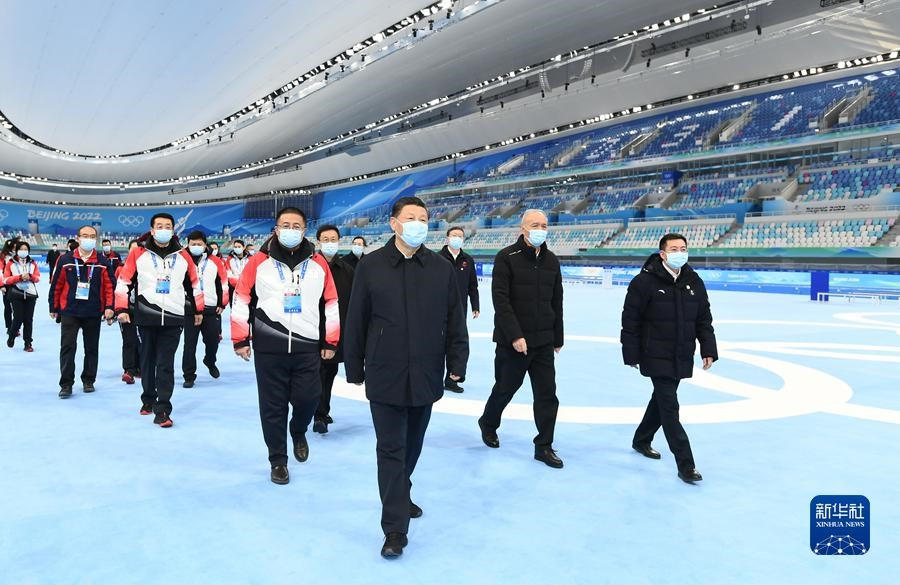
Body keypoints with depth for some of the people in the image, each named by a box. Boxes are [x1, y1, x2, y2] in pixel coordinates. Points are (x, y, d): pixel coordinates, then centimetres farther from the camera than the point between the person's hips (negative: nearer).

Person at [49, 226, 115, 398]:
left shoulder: (102, 263, 1)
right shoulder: (65, 260, 0)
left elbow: (109, 286, -1)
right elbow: (56, 285, 4)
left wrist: (109, 307, -12)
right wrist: (54, 308, 6)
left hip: (94, 313, 1)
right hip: (69, 312, -1)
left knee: (91, 348, 10)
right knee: (68, 347, -4)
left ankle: (88, 380, 23)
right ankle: (66, 384, 2)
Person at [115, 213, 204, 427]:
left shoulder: (183, 256, 6)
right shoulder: (138, 254, 1)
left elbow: (193, 284, 15)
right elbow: (124, 281, 3)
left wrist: (198, 310, 19)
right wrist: (122, 309, -2)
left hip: (173, 318, 0)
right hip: (146, 317, 0)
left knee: (166, 364, -3)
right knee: (148, 360, 14)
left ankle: (162, 409, -3)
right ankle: (148, 399, 33)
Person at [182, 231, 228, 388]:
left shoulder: (215, 262, 4)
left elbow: (223, 283, 9)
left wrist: (222, 304, 6)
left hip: (211, 310, 1)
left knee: (213, 340, 10)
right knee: (189, 344, -1)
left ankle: (210, 363, 40)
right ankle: (189, 376, 7)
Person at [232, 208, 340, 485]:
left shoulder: (318, 263, 4)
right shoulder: (259, 262, -2)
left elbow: (331, 303, 9)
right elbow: (241, 299, 3)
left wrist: (331, 341, 8)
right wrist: (240, 339, 0)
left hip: (308, 347, 1)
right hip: (268, 348, -1)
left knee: (308, 398, -1)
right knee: (273, 406, 6)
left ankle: (298, 431, 34)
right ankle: (278, 461, 22)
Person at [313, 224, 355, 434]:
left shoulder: (347, 270, 7)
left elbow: (352, 303, 8)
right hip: (315, 330, -5)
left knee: (330, 371, 15)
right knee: (319, 372, -5)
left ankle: (323, 410, 30)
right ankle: (320, 415, -1)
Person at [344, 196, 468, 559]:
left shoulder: (442, 268, 2)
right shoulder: (371, 266, -4)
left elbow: (455, 321, 5)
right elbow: (355, 321, 0)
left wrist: (456, 363, 2)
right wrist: (354, 368, 2)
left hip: (425, 376, 3)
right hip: (385, 375, -3)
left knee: (412, 446, 19)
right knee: (391, 450, -1)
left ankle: (401, 496, 44)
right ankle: (394, 529, 6)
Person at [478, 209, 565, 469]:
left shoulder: (551, 260, 8)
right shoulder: (507, 257, -9)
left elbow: (556, 302, 13)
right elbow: (500, 300, -15)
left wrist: (558, 338, 14)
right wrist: (515, 336, -20)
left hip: (544, 342, 5)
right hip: (512, 341, -5)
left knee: (547, 394, 3)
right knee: (505, 388, 11)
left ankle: (544, 446, 15)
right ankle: (488, 424, 39)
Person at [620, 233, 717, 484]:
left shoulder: (694, 282, 4)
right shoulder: (645, 281, -14)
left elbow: (704, 320, 10)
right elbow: (630, 320, -11)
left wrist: (708, 350, 3)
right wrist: (631, 355, -11)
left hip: (682, 357, 7)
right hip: (656, 357, -6)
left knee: (662, 399, 20)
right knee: (670, 407, -7)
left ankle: (642, 440, 41)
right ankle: (686, 465, -3)